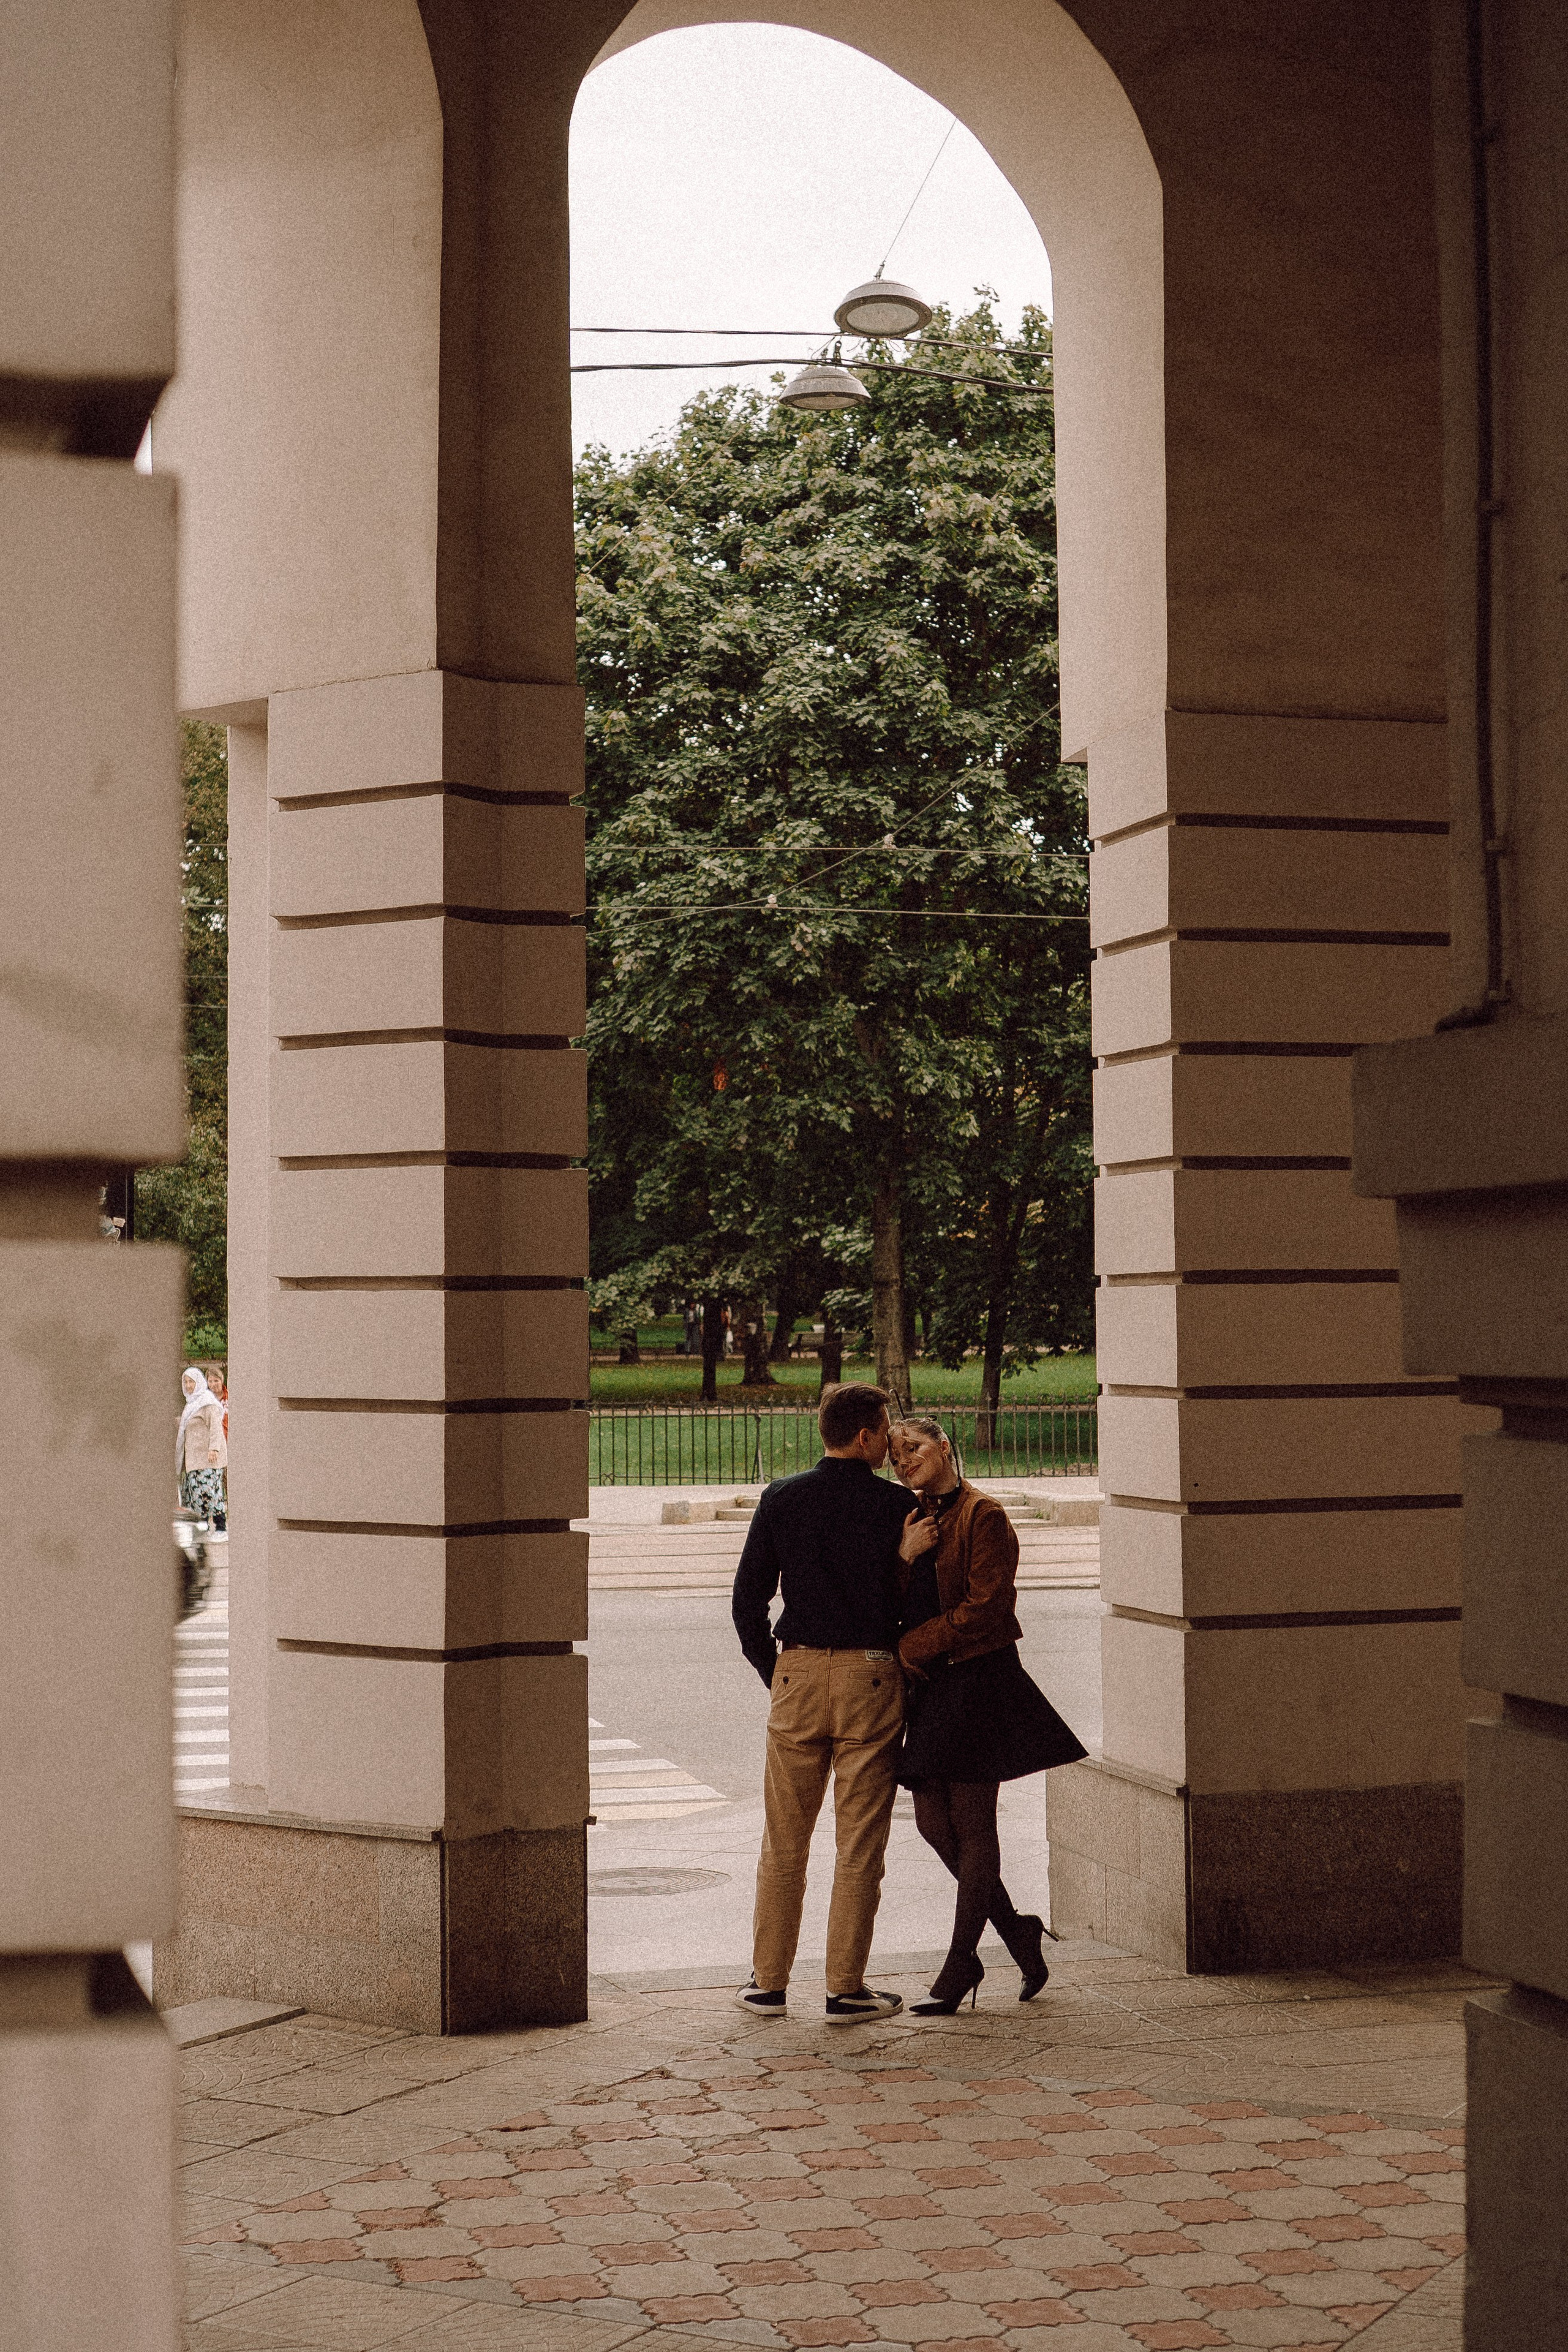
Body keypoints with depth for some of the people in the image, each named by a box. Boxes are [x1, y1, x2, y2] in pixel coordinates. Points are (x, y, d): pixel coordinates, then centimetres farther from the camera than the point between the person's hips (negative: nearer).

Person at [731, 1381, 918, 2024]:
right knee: (859, 1844, 4)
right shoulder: (897, 1506, -6)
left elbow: (747, 1599, 3)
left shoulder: (781, 1499, 2)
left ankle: (768, 1982, 16)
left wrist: (773, 1672, 12)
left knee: (784, 1841, 11)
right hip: (872, 1678, -3)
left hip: (798, 1674, 3)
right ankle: (845, 1989, 7)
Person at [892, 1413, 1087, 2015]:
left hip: (979, 1678, -8)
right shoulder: (914, 1519, 14)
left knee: (972, 1824, -2)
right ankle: (1018, 1932, 22)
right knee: (933, 1821, 6)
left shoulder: (982, 1515, -9)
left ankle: (960, 1966, 3)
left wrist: (913, 1645, -11)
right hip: (929, 1686, 8)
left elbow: (985, 1608, -16)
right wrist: (905, 1556, -9)